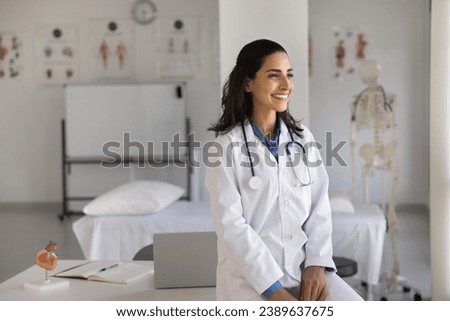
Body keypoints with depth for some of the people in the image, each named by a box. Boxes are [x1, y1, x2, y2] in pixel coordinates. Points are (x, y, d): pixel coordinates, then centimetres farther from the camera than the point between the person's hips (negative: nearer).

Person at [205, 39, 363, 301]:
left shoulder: (302, 138, 10)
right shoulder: (227, 146, -5)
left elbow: (319, 208, 7)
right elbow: (231, 226, -11)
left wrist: (317, 264, -9)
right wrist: (275, 290, -16)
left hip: (305, 267, 4)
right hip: (250, 277, -4)